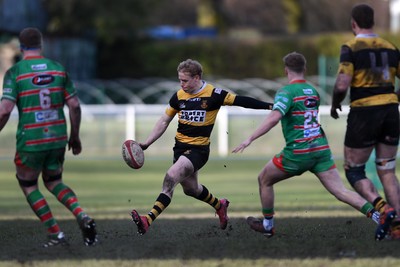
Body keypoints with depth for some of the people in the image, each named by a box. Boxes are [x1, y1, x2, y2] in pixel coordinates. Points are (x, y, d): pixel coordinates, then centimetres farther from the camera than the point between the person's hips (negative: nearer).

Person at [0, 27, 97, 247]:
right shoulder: (58, 68, 4)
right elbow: (74, 105, 3)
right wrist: (75, 137, 14)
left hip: (30, 141, -4)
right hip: (57, 138, 4)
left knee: (28, 185, 16)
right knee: (53, 182, 23)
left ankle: (55, 234, 8)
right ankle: (82, 216, -3)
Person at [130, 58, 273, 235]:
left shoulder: (213, 95, -11)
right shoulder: (178, 96, 3)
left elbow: (241, 101, -7)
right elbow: (164, 122, 12)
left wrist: (269, 106, -11)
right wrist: (146, 144, 6)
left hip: (199, 149, -7)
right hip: (180, 147, 7)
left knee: (171, 177, -26)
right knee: (190, 189, 20)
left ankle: (148, 220, -33)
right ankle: (219, 206, 50)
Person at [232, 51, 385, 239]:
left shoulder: (286, 92, -9)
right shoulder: (313, 91, 13)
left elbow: (274, 118, -25)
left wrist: (250, 139, -25)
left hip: (297, 153, -6)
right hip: (321, 149, 6)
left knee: (264, 180, 18)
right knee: (341, 192, -3)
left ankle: (267, 225, 27)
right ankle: (377, 215, -22)